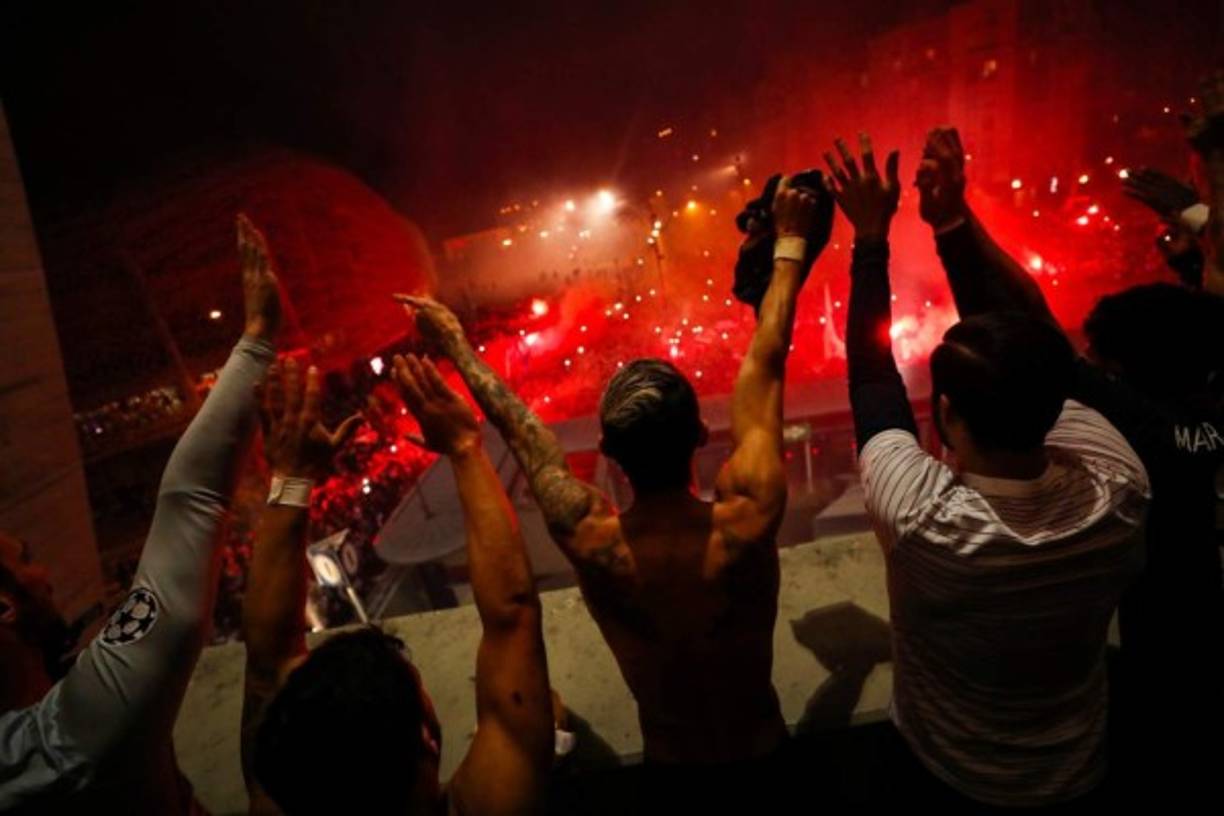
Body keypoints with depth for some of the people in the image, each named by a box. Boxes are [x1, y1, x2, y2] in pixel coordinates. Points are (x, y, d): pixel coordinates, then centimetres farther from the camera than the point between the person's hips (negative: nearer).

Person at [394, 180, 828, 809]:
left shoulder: (590, 540, -29)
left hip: (671, 773, 0)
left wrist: (456, 345, 2)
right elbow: (765, 364, -19)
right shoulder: (748, 519, -31)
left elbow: (518, 427, -13)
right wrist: (790, 247, -5)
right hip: (765, 760, 1)